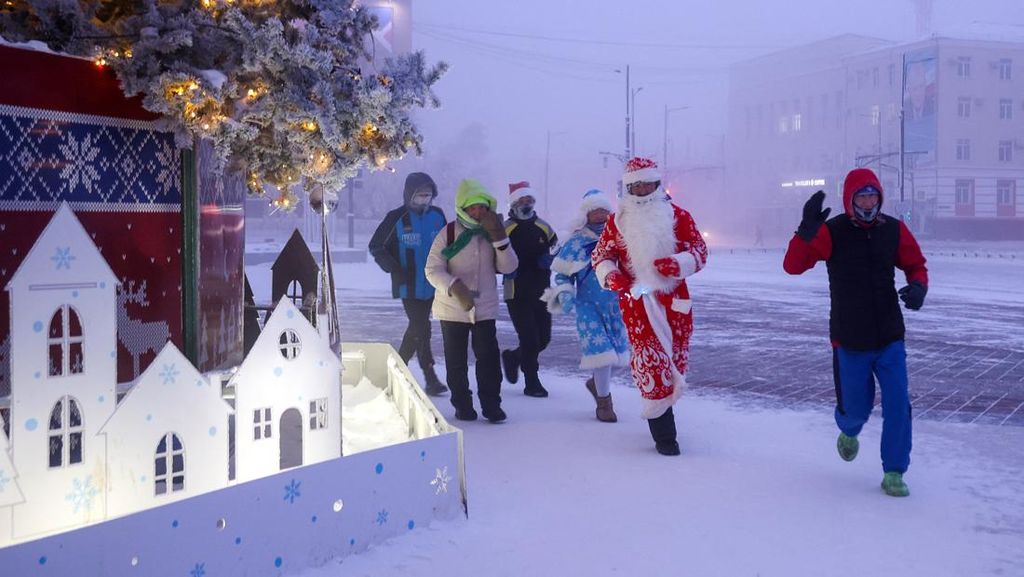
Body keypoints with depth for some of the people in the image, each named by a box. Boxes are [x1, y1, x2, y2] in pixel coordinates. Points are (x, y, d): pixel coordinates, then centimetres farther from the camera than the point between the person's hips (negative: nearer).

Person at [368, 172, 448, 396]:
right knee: (421, 329, -6)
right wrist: (394, 270, -14)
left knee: (417, 327, 12)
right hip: (409, 286, -4)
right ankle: (430, 378, 4)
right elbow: (376, 247, -2)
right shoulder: (397, 218, -8)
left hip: (432, 284, 4)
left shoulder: (437, 216, 3)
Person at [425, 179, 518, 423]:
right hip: (453, 308, -2)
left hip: (485, 308, 2)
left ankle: (491, 403, 11)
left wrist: (500, 239, -17)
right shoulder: (448, 234, -8)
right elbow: (433, 270, -11)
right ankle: (462, 404, 20)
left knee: (488, 357, 0)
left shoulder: (491, 233, 3)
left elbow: (509, 267, -3)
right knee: (456, 360, 7)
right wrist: (454, 286, -28)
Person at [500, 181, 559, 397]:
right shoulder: (506, 229, -6)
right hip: (517, 294, -5)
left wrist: (549, 259, 0)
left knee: (543, 338, 8)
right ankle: (532, 383, 10)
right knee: (529, 339, -5)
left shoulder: (543, 228, 9)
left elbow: (556, 251, 20)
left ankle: (512, 357, 34)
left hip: (541, 292, 5)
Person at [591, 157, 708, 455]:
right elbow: (601, 255, 10)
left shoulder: (678, 216, 4)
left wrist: (677, 263, -19)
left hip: (674, 299, 1)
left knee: (675, 360, 8)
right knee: (651, 361, -8)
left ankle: (661, 409, 29)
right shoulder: (618, 220, 8)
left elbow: (699, 251, 1)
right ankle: (663, 433, -2)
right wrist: (611, 275, -12)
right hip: (636, 299, -1)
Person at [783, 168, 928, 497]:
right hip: (850, 340, -2)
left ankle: (894, 473, 9)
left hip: (890, 337, 2)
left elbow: (915, 265, 12)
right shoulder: (832, 232, -10)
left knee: (897, 404, -6)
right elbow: (793, 266, -19)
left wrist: (918, 287, -11)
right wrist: (806, 232, -36)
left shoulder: (894, 230, 0)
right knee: (856, 408, 9)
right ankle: (849, 432, 46)